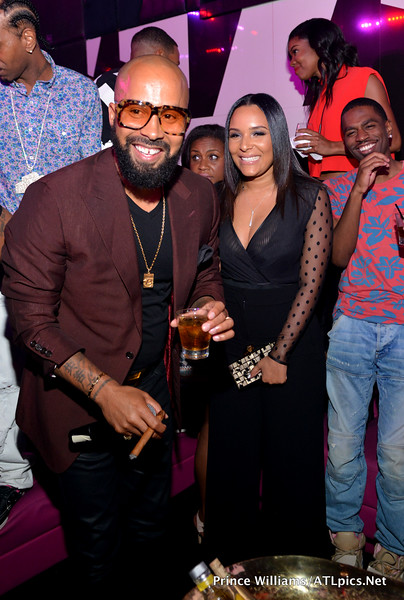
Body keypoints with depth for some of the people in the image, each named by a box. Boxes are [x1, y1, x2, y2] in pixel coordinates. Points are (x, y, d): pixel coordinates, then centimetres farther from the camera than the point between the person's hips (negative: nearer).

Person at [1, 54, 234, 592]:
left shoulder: (200, 197, -7)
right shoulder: (54, 199, -23)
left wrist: (211, 307, -15)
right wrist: (106, 391, -25)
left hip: (156, 388, 5)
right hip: (80, 402, -4)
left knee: (151, 527, 28)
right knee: (97, 539, 19)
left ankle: (154, 589, 57)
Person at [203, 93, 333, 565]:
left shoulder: (308, 195, -6)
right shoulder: (221, 199, 4)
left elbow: (311, 282, -9)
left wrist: (278, 354, -11)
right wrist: (227, 340, -2)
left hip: (294, 343, -3)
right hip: (231, 345, 3)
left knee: (291, 457, 11)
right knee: (232, 455, 13)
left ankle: (293, 557, 36)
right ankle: (233, 551, 38)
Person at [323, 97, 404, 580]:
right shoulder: (337, 188, 10)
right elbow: (339, 256, -4)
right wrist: (360, 188, -11)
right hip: (351, 327, 1)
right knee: (342, 446, 7)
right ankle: (344, 534, 30)